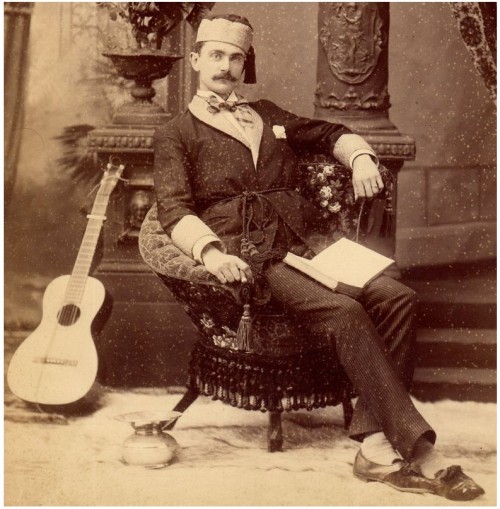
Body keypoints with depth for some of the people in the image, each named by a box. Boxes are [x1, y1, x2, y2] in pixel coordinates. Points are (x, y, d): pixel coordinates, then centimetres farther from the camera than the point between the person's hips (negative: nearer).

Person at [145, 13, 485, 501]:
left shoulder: (267, 115, 28)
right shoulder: (175, 134, 12)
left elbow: (330, 134, 35)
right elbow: (174, 210, -2)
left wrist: (359, 155, 10)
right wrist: (210, 252, -22)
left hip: (304, 241, 6)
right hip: (248, 254, -5)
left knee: (395, 297, -22)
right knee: (344, 311, -31)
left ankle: (376, 446, -26)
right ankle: (418, 451, -30)